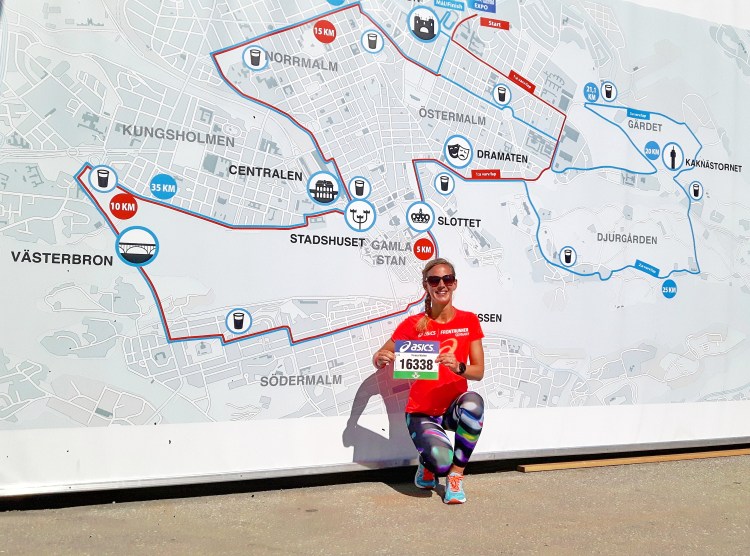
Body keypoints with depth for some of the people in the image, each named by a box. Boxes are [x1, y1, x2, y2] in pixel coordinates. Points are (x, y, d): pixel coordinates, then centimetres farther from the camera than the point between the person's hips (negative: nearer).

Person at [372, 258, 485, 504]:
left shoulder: (468, 321, 0)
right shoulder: (414, 324, -4)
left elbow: (479, 371, -6)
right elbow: (380, 358, 0)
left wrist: (458, 368, -28)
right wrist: (381, 359, -24)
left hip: (454, 407, 2)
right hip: (422, 412, -2)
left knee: (473, 402, -36)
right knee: (441, 461, -30)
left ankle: (455, 476, -13)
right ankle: (427, 465, 12)